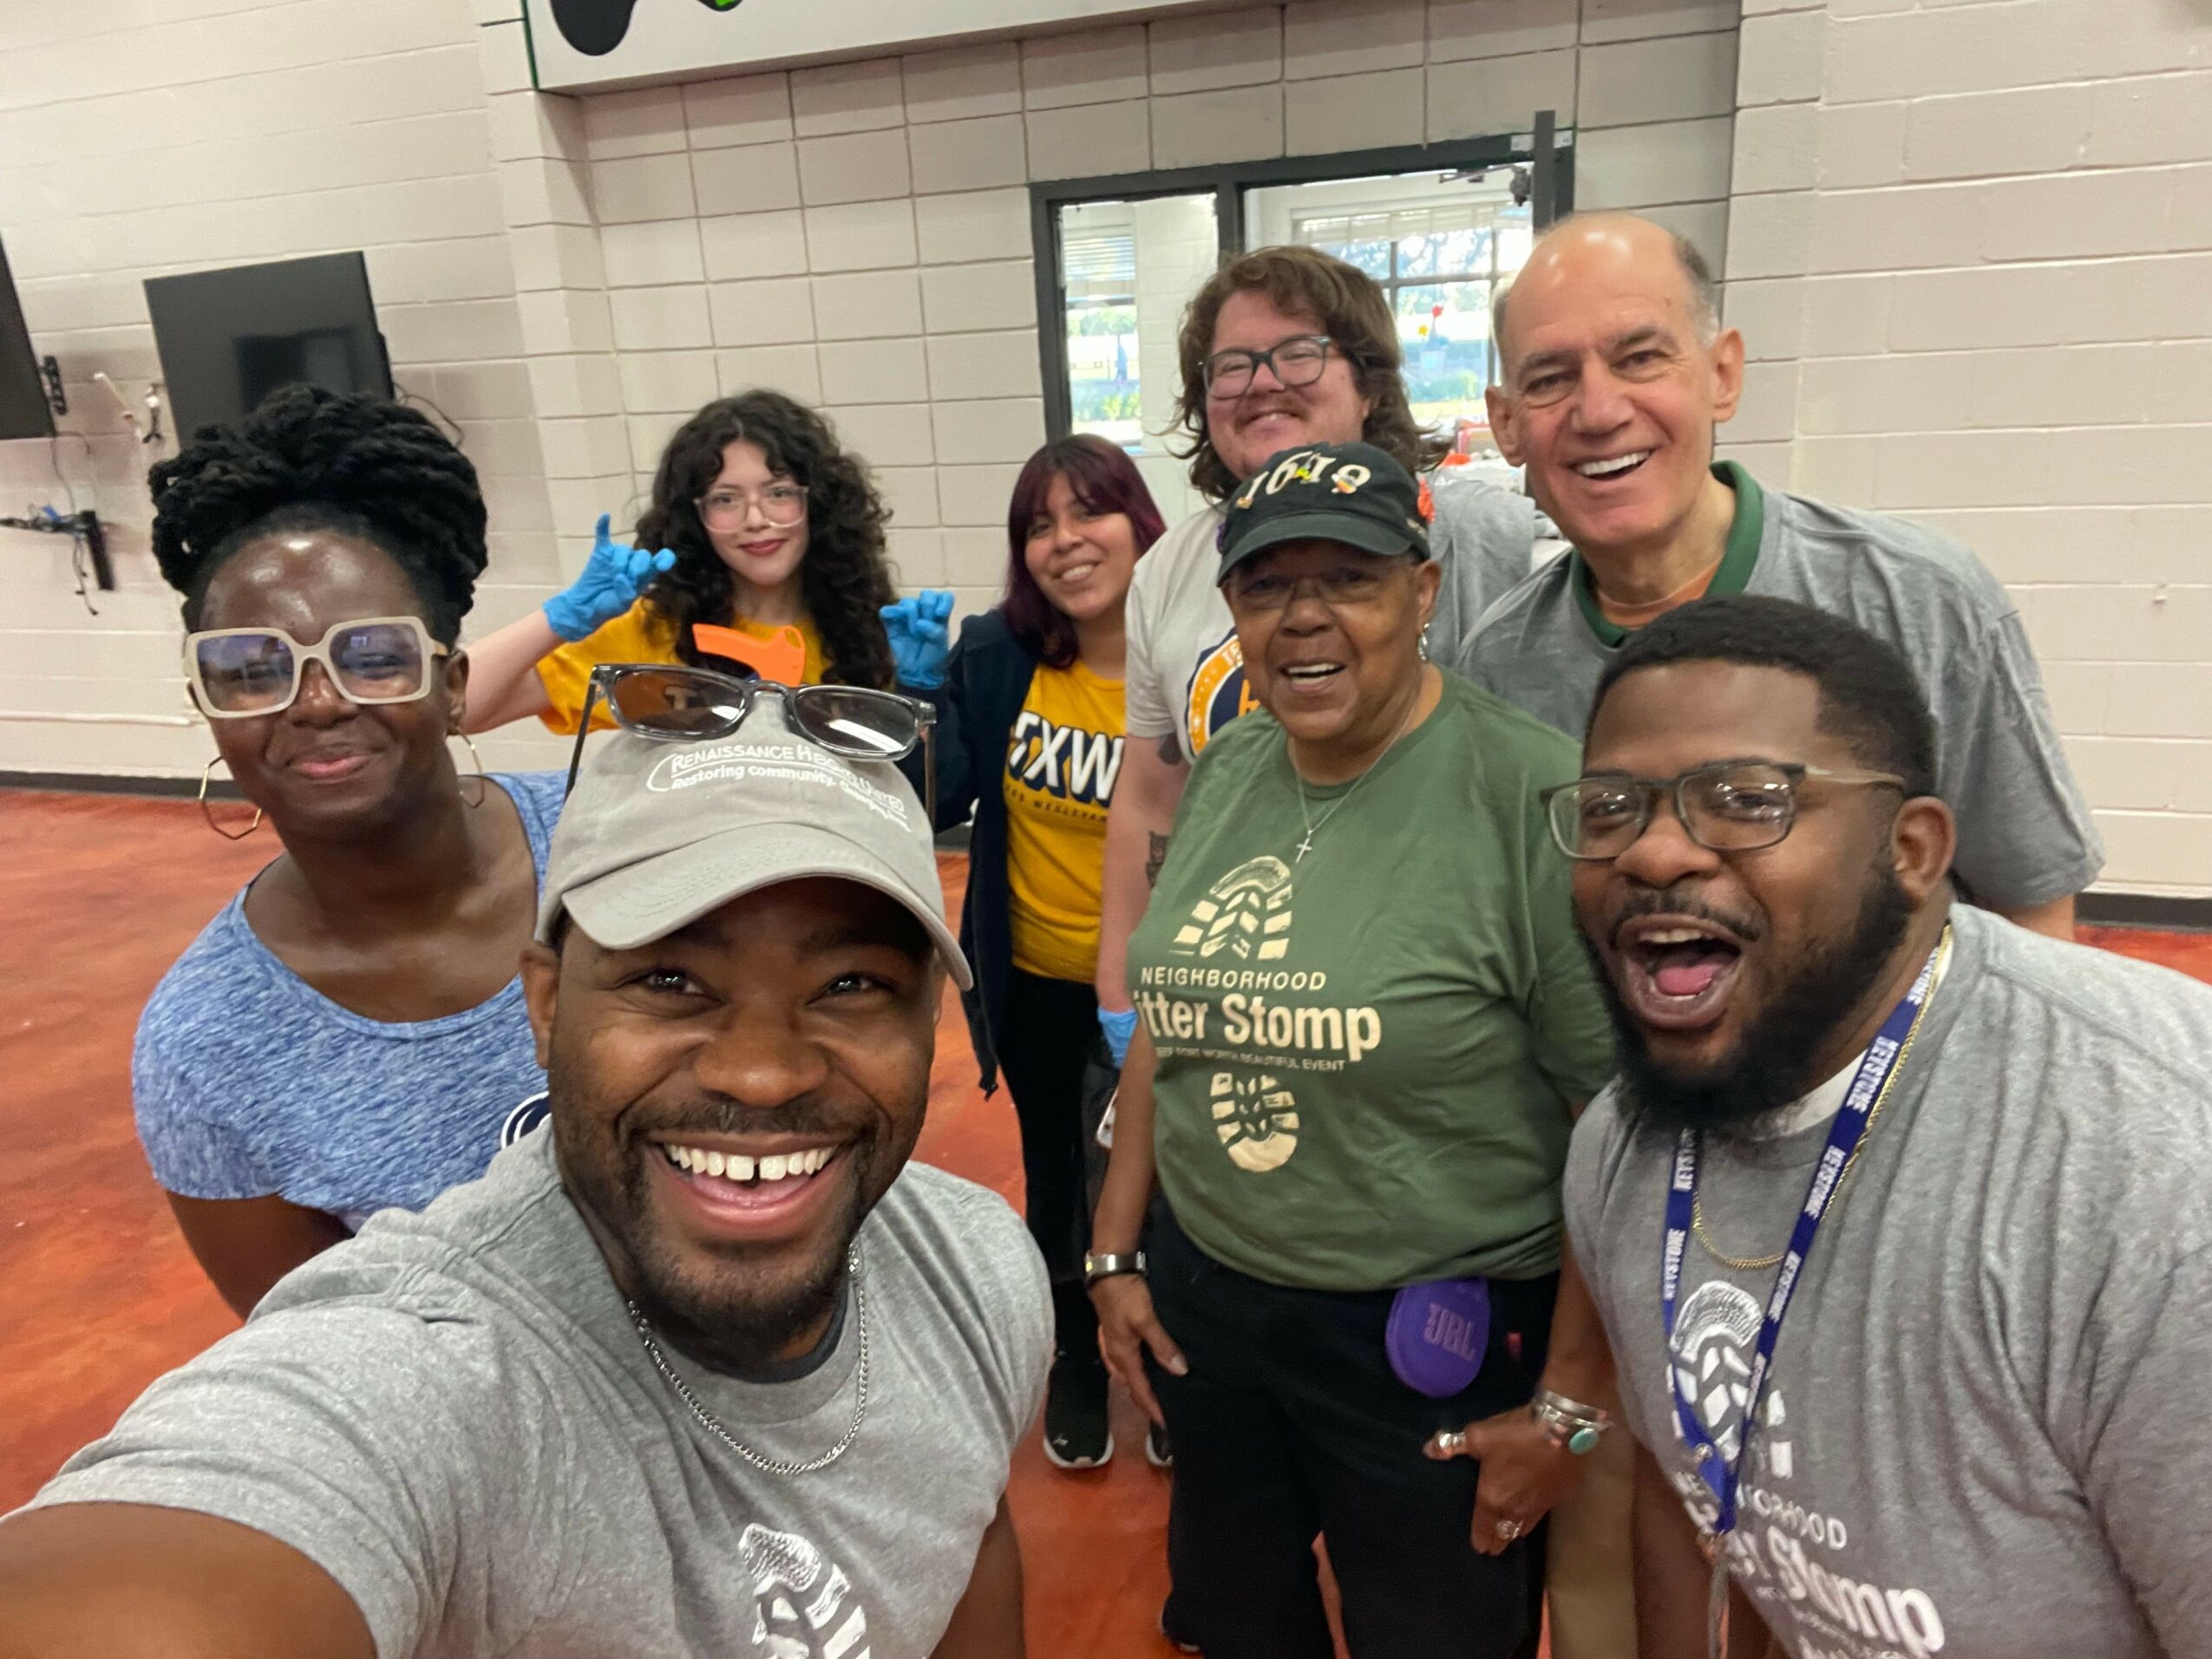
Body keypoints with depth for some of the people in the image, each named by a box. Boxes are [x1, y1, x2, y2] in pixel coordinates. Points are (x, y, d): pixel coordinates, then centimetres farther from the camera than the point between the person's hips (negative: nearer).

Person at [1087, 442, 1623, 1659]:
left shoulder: (1536, 799, -19)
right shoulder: (1222, 776, 0)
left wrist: (1572, 1408, -12)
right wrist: (1117, 1251, 10)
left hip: (1438, 1339, -5)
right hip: (1202, 1304, 6)